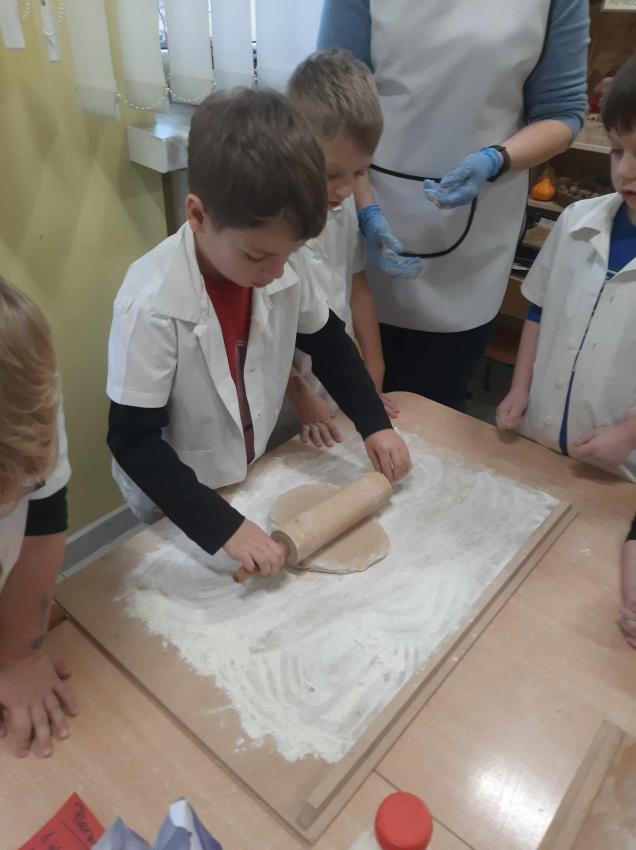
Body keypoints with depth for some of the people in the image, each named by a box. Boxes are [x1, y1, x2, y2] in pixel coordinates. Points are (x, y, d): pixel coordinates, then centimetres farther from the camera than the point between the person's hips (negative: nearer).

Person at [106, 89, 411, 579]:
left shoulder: (280, 263, -16)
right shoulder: (154, 305, -31)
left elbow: (327, 343, 1)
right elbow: (133, 440, -27)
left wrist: (374, 424, -6)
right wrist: (223, 526, -34)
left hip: (254, 476, 5)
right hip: (177, 507, -4)